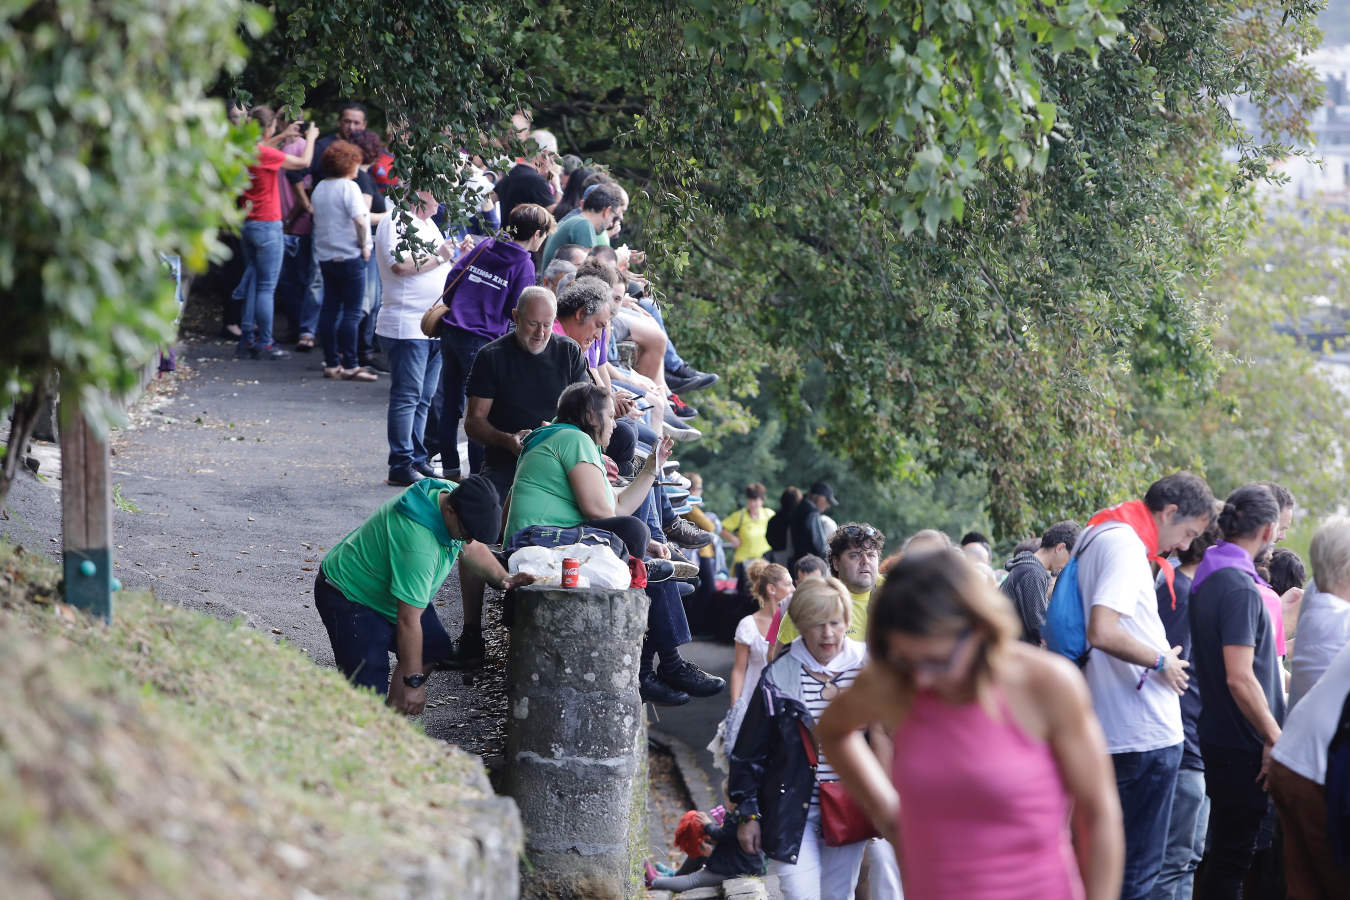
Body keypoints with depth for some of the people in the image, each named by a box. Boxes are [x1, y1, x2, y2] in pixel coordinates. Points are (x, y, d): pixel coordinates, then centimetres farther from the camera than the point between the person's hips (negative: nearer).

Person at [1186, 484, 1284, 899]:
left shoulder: (1208, 577, 10)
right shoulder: (1239, 588, -20)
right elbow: (1239, 679, -24)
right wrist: (1275, 738, -18)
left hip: (1217, 737, 10)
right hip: (1243, 748, -10)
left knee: (1225, 853, 17)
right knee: (1234, 857, -5)